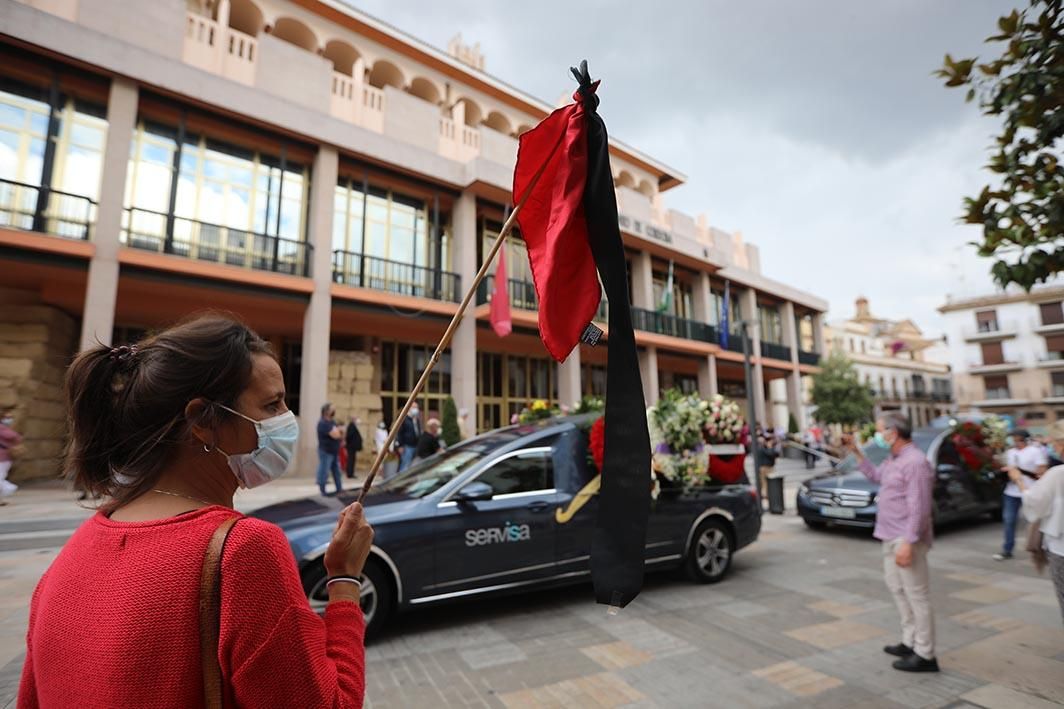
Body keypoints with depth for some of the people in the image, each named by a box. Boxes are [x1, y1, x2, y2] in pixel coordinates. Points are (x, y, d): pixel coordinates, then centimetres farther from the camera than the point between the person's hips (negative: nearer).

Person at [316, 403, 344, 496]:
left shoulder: (332, 422, 11)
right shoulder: (323, 423, -17)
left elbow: (340, 434, 17)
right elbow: (335, 435, -24)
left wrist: (338, 431, -5)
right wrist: (338, 431, -3)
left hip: (334, 451, 9)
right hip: (326, 451, -9)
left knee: (337, 471, 12)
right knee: (324, 472, -1)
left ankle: (339, 489, 19)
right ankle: (323, 491, 7)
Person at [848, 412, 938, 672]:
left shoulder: (915, 462, -21)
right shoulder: (892, 459, 9)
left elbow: (918, 508, -24)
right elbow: (876, 476, 29)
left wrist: (908, 542, -25)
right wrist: (857, 453, 19)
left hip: (906, 539, -10)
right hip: (891, 537, 10)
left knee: (917, 595, 1)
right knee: (898, 588, 19)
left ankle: (925, 656, 12)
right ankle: (910, 642, 32)